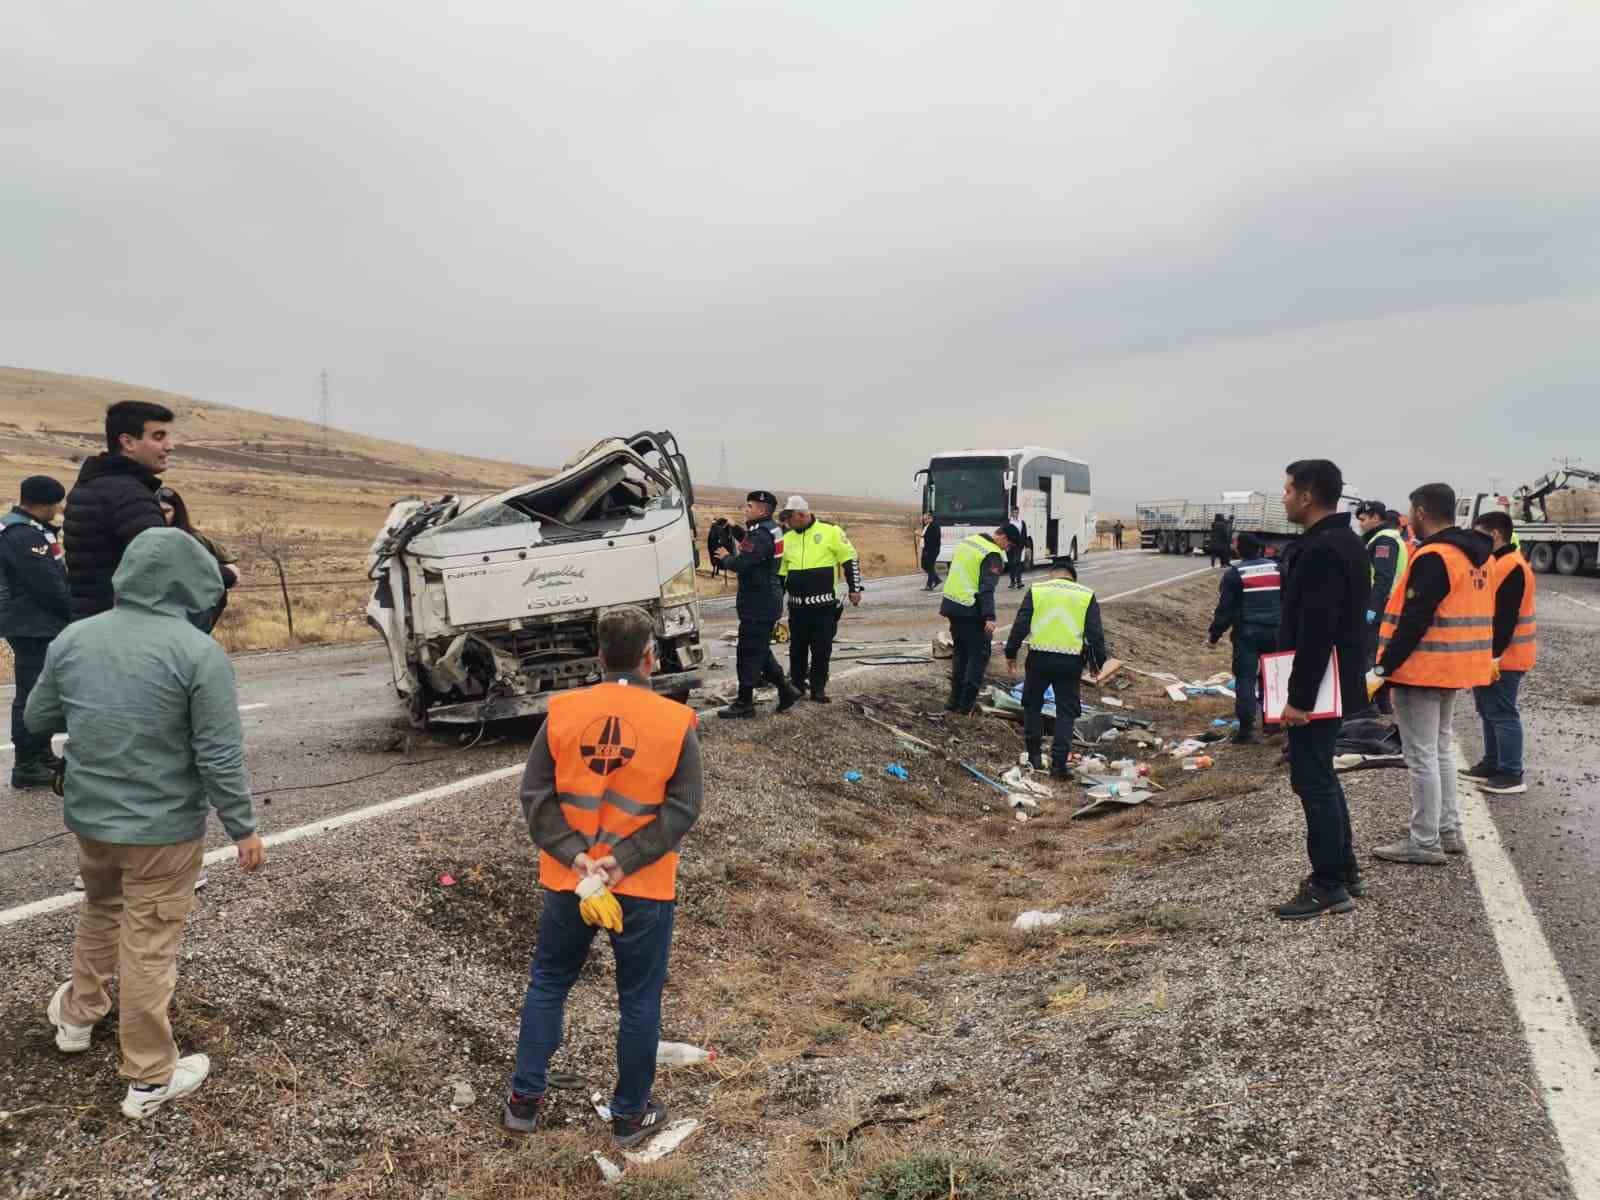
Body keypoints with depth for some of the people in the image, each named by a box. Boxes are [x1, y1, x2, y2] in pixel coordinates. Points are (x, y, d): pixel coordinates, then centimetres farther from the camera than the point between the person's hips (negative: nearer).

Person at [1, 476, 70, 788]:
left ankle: (41, 754, 29)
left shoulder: (27, 529, 13)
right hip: (34, 627, -10)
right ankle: (26, 765, 2)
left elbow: (52, 576, 14)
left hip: (36, 624, 10)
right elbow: (50, 587, -22)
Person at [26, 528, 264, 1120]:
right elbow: (220, 757, -19)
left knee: (98, 913, 30)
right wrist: (243, 827, -9)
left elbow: (39, 719, 11)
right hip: (163, 827, -5)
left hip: (88, 816, 6)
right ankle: (150, 1079, 18)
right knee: (148, 945, 6)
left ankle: (79, 1015, 49)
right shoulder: (198, 652, -20)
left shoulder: (72, 638, -2)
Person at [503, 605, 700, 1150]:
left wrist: (578, 860, -13)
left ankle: (525, 1099, 32)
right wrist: (621, 864, -15)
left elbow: (536, 797, -8)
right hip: (644, 889, -2)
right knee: (639, 1001, 14)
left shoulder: (562, 712, -6)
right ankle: (630, 1115, 28)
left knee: (548, 984, 22)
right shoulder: (677, 722, -11)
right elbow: (682, 809, -14)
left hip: (566, 880, 2)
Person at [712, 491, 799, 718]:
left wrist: (725, 558, -7)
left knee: (748, 653, -3)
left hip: (757, 605, -10)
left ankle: (745, 703, 4)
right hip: (767, 603, 11)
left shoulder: (760, 535, -20)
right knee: (761, 650, 19)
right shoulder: (772, 530, 14)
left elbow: (741, 563, -27)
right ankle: (785, 691, 23)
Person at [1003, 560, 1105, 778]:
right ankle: (1059, 764, 2)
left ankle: (1034, 755, 19)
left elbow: (1020, 625, 1)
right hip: (1071, 660, 0)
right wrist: (1098, 662, 14)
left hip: (1039, 658, 0)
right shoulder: (1086, 595, 7)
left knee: (1032, 705, 19)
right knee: (1066, 713, 7)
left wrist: (1010, 653, 8)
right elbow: (1096, 633, 4)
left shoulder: (1036, 590, 6)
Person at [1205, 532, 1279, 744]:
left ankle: (1246, 729, -10)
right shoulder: (1276, 568, 8)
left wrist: (1214, 634, 1)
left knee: (1245, 678, -4)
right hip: (1275, 631, 5)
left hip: (1247, 633, -4)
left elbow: (1225, 609, -8)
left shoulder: (1234, 574, -7)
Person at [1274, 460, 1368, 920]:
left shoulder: (1321, 550, -21)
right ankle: (1344, 870, 29)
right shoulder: (1344, 541, 13)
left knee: (1313, 780, -3)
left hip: (1317, 686, -11)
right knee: (1320, 776, 19)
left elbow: (1315, 633, -25)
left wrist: (1299, 696, -23)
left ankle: (1328, 886, 5)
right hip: (1335, 681, 11)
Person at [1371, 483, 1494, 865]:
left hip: (1423, 671, -10)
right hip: (1453, 669, 10)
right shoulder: (1475, 555, 11)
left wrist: (1385, 665, -19)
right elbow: (1472, 614, 18)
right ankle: (1449, 831, 27)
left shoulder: (1432, 558, -19)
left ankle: (1425, 843, 2)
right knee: (1441, 747, 20)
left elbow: (1414, 621, -23)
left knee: (1422, 755, -3)